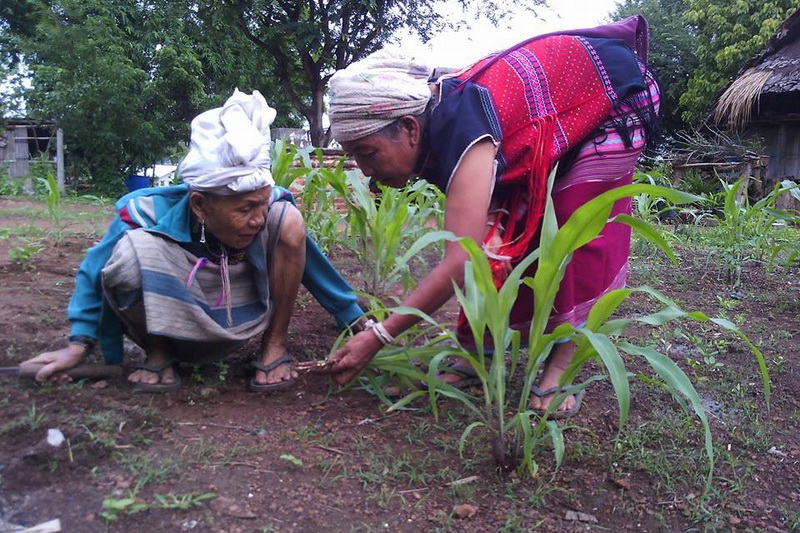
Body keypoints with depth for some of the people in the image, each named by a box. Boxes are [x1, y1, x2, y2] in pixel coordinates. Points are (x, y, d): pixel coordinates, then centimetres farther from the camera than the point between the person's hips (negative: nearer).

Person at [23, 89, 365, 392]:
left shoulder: (271, 210, -22)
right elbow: (95, 272, -12)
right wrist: (79, 344, -13)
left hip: (237, 326, 2)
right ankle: (158, 353, -3)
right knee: (131, 250, -34)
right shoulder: (148, 213, -28)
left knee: (289, 219, -22)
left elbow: (314, 265, -10)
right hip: (171, 325, -1)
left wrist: (355, 321, -3)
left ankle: (274, 347, -4)